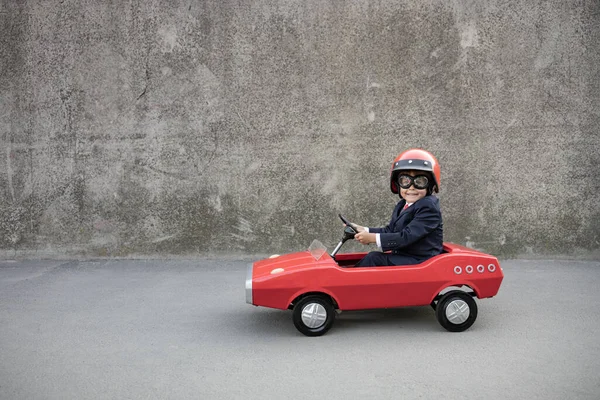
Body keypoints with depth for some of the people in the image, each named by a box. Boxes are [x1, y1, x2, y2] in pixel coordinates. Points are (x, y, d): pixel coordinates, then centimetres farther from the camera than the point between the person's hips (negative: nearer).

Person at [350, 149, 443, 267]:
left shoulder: (428, 208, -17)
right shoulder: (402, 205, 13)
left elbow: (406, 237, -23)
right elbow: (389, 230, 15)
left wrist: (373, 238, -21)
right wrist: (364, 230, 2)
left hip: (420, 261, -9)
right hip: (403, 256, 9)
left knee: (373, 259, -16)